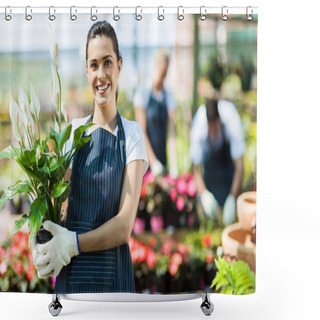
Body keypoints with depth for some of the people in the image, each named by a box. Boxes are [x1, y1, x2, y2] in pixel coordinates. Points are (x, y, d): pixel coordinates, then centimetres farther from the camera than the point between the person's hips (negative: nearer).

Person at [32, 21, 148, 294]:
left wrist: (74, 243, -21)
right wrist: (43, 247, -11)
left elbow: (125, 226, -9)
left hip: (113, 276, -2)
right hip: (71, 275, 3)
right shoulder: (74, 130, 5)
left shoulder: (132, 134, -3)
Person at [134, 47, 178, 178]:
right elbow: (142, 133, -8)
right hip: (146, 159, -4)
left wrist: (174, 165, -10)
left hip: (162, 156, 4)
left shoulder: (169, 96, 6)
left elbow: (171, 134, 1)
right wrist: (153, 162, -14)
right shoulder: (143, 93, -5)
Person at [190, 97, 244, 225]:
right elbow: (196, 169, -30)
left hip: (229, 143, 1)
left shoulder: (232, 123, -45)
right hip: (210, 150, 0)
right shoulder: (197, 129, -41)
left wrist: (232, 199, -44)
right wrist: (203, 194, -47)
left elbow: (239, 167, -39)